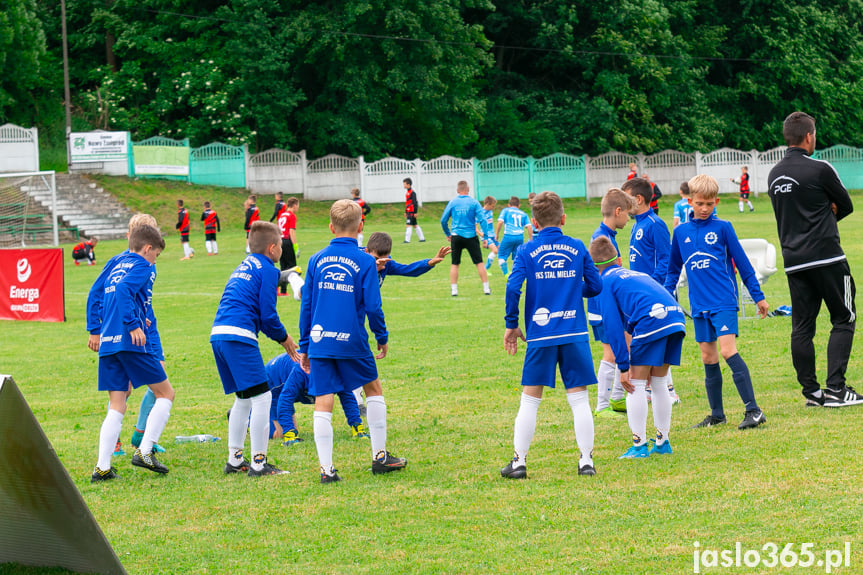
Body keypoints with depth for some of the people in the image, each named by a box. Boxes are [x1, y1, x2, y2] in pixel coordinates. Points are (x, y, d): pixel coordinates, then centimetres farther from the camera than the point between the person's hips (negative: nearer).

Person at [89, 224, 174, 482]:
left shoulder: (117, 264, 21)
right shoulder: (143, 267, -2)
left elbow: (101, 296, 27)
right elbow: (124, 290, -19)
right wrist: (133, 325, -22)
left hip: (107, 344, 7)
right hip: (131, 342, -7)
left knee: (116, 407, 8)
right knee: (166, 393, 7)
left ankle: (102, 467, -3)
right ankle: (144, 451, -3)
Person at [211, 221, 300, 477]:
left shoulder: (244, 266, 25)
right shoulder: (267, 269, -2)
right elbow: (268, 314, -7)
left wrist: (279, 336, 25)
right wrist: (283, 338, 9)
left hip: (218, 334, 9)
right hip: (239, 337, -9)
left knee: (244, 398, 20)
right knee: (262, 397, -6)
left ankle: (234, 459, 22)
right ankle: (259, 463, -8)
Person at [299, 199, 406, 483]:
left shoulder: (317, 260, 5)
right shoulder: (365, 261, -5)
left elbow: (306, 306, 8)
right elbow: (372, 306, -6)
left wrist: (304, 346, 14)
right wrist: (382, 337, 10)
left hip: (319, 341, 2)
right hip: (352, 342, -2)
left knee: (323, 403, 2)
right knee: (373, 389, 18)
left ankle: (326, 468, -2)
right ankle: (379, 457, 21)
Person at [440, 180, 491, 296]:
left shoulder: (452, 202, 2)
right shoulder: (474, 202, -3)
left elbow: (443, 220, 5)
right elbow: (481, 220, -7)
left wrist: (447, 234, 18)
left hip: (456, 236, 1)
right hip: (471, 237, -1)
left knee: (455, 264, 9)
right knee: (479, 263, 6)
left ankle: (454, 289, 5)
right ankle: (486, 288, 5)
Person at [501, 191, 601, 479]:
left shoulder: (527, 251, 0)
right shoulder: (577, 248, 4)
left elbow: (513, 287, -10)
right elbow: (595, 286, 9)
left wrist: (511, 325, 1)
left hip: (540, 336, -1)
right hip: (575, 333, 1)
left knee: (530, 400, 7)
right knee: (579, 399, 5)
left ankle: (519, 461, 7)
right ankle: (586, 461, 5)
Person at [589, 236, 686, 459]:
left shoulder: (606, 282, 10)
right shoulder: (637, 275, 33)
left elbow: (613, 325, 2)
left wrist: (624, 367, 2)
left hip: (651, 321, -7)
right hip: (676, 317, 7)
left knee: (636, 383, 5)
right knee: (658, 382, 20)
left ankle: (639, 445, 3)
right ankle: (662, 442, 25)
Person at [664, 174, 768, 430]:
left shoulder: (722, 228, -1)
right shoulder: (681, 232, 9)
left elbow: (743, 263, 4)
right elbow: (673, 270, 21)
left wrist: (758, 296, 5)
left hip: (724, 301, -5)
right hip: (699, 306, 5)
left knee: (728, 351, -16)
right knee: (708, 358, 8)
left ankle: (753, 410, -16)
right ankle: (716, 415, 17)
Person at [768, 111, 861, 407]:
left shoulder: (774, 175, 10)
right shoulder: (819, 169, -10)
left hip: (793, 261, 6)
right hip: (826, 256, -6)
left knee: (802, 327, 7)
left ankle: (811, 391, 8)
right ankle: (835, 388, -8)